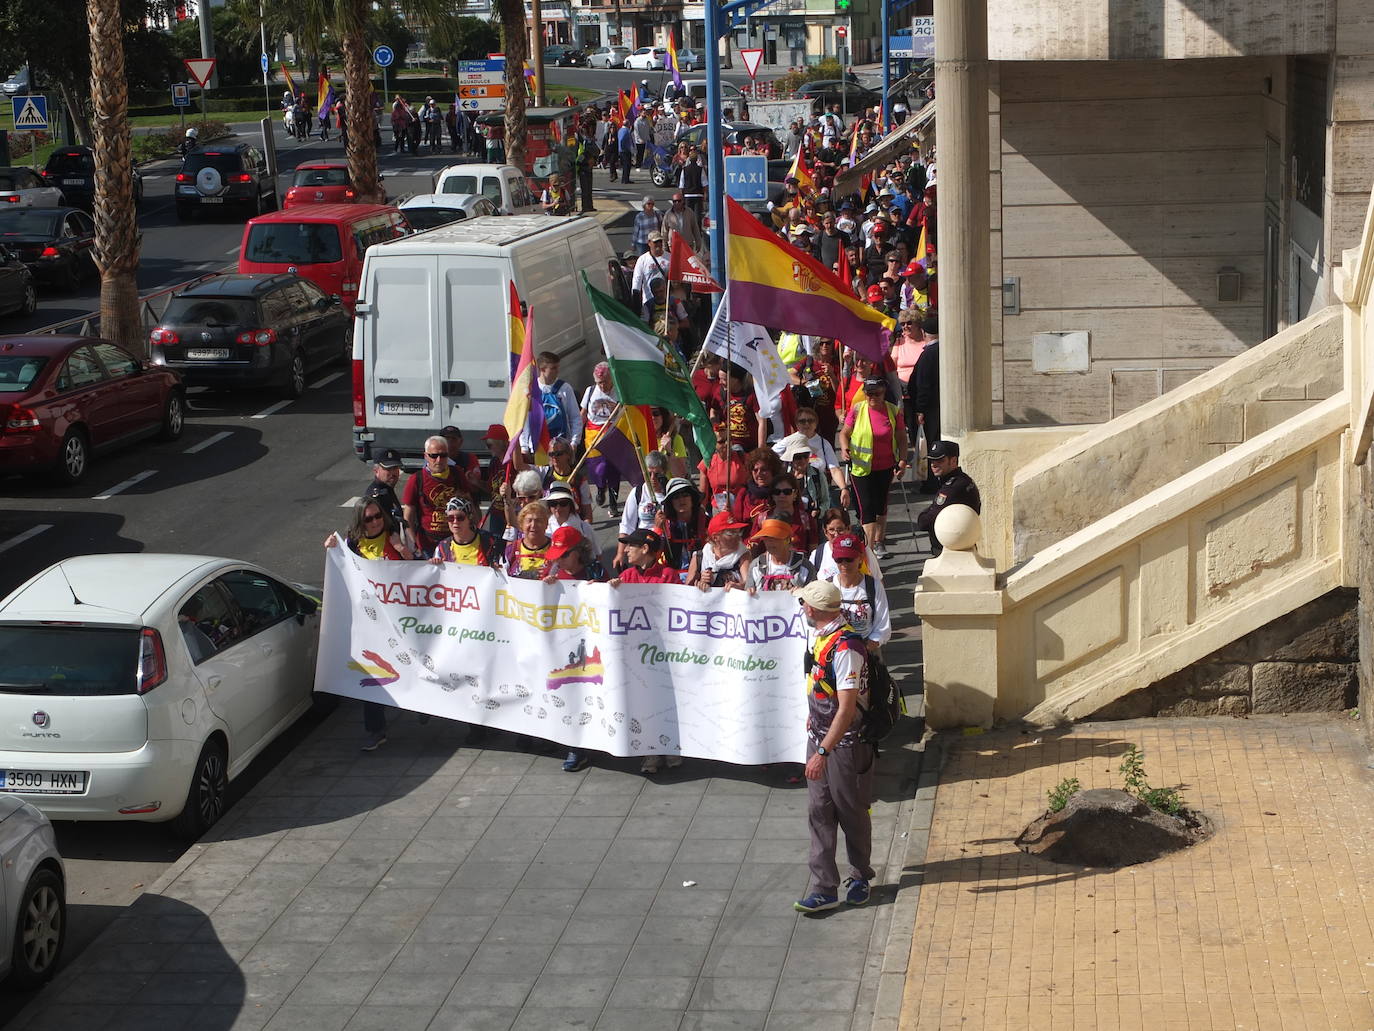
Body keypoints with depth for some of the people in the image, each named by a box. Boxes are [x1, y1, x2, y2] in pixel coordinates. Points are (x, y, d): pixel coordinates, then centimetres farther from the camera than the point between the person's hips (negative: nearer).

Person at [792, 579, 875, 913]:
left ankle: (859, 876, 31)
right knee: (819, 813, 6)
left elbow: (847, 708, -29)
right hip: (820, 736, 8)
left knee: (852, 813, 10)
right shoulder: (822, 637, 3)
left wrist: (823, 753, -29)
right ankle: (824, 889, 9)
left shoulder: (846, 647, -26)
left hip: (847, 744, -8)